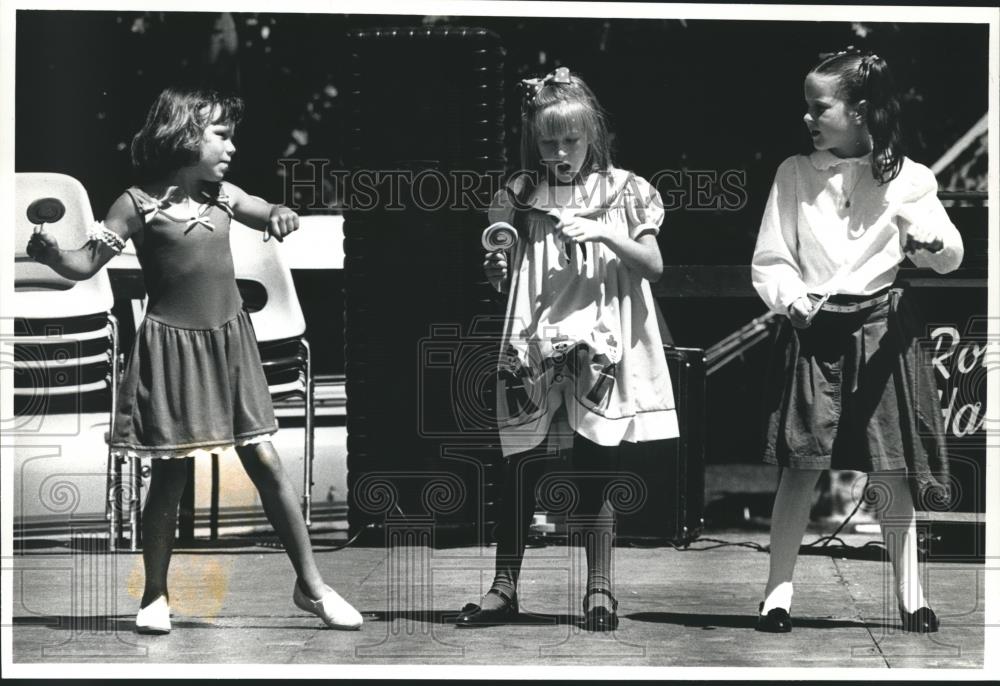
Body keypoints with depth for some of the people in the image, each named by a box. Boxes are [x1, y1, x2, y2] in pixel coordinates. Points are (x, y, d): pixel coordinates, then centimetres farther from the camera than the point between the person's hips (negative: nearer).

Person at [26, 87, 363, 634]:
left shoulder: (222, 195, 6)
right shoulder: (138, 203, -8)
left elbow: (270, 216, 20)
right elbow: (86, 265, -11)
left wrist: (282, 217, -4)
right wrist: (52, 255, -33)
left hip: (229, 343, 4)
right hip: (172, 348, -4)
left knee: (266, 463, 3)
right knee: (170, 474, 1)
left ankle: (311, 584, 10)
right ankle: (155, 596, 17)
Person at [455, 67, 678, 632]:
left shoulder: (622, 191, 2)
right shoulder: (522, 197, 5)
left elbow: (654, 266, -1)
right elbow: (504, 283, 10)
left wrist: (607, 234, -15)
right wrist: (496, 268, -13)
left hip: (598, 351, -1)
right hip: (534, 351, 1)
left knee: (595, 470, 2)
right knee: (521, 469, 1)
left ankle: (600, 588, 13)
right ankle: (505, 589, 9)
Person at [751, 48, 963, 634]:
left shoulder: (905, 177, 0)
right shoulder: (794, 174, 3)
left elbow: (951, 256, -6)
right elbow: (769, 261, 5)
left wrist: (932, 241, -29)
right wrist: (792, 297, -15)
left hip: (880, 331, 0)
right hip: (812, 330, 0)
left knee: (890, 474, 4)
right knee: (802, 469, -3)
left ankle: (911, 595, 15)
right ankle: (778, 592, 6)